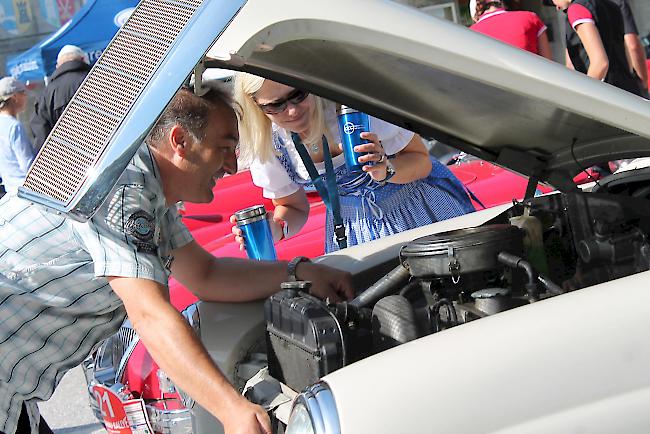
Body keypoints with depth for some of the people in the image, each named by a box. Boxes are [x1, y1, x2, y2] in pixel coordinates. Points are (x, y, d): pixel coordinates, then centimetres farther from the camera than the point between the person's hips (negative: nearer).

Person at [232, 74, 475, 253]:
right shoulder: (267, 142, -16)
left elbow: (422, 161, -18)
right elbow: (293, 208, 0)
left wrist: (386, 169, -39)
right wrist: (275, 227, -23)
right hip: (351, 226, 3)